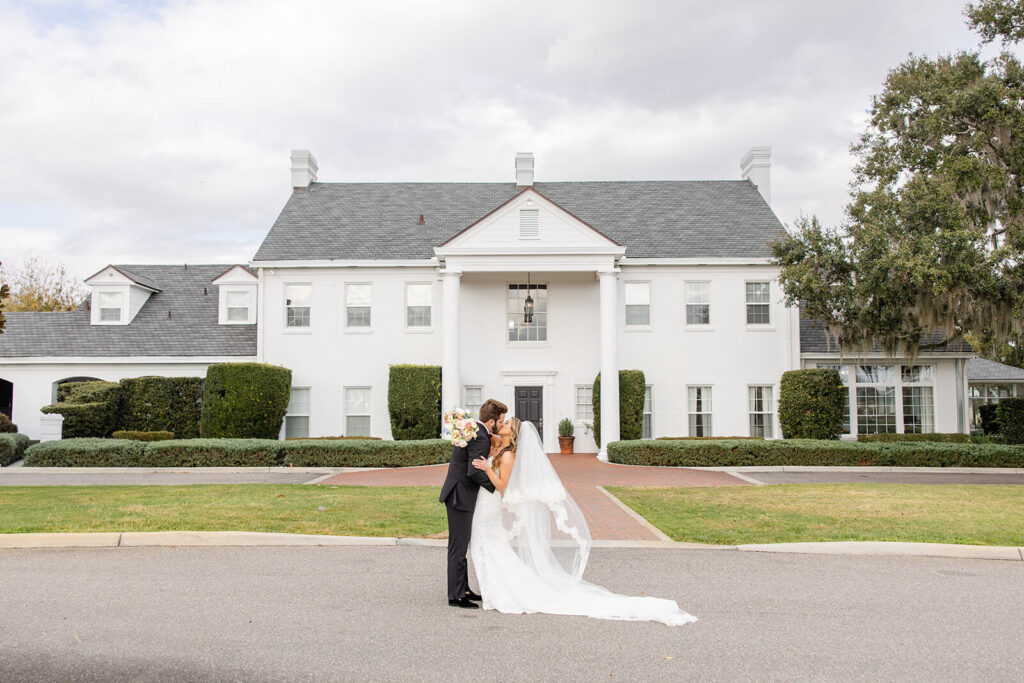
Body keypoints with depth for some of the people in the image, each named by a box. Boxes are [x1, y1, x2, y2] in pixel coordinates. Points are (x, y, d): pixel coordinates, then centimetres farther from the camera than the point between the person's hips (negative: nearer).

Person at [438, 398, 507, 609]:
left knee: (460, 546, 17)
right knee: (458, 548, -2)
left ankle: (463, 589, 27)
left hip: (457, 494, 11)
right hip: (461, 497, -11)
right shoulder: (480, 438, -21)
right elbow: (474, 472, -28)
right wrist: (496, 487, -17)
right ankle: (456, 596, 5)